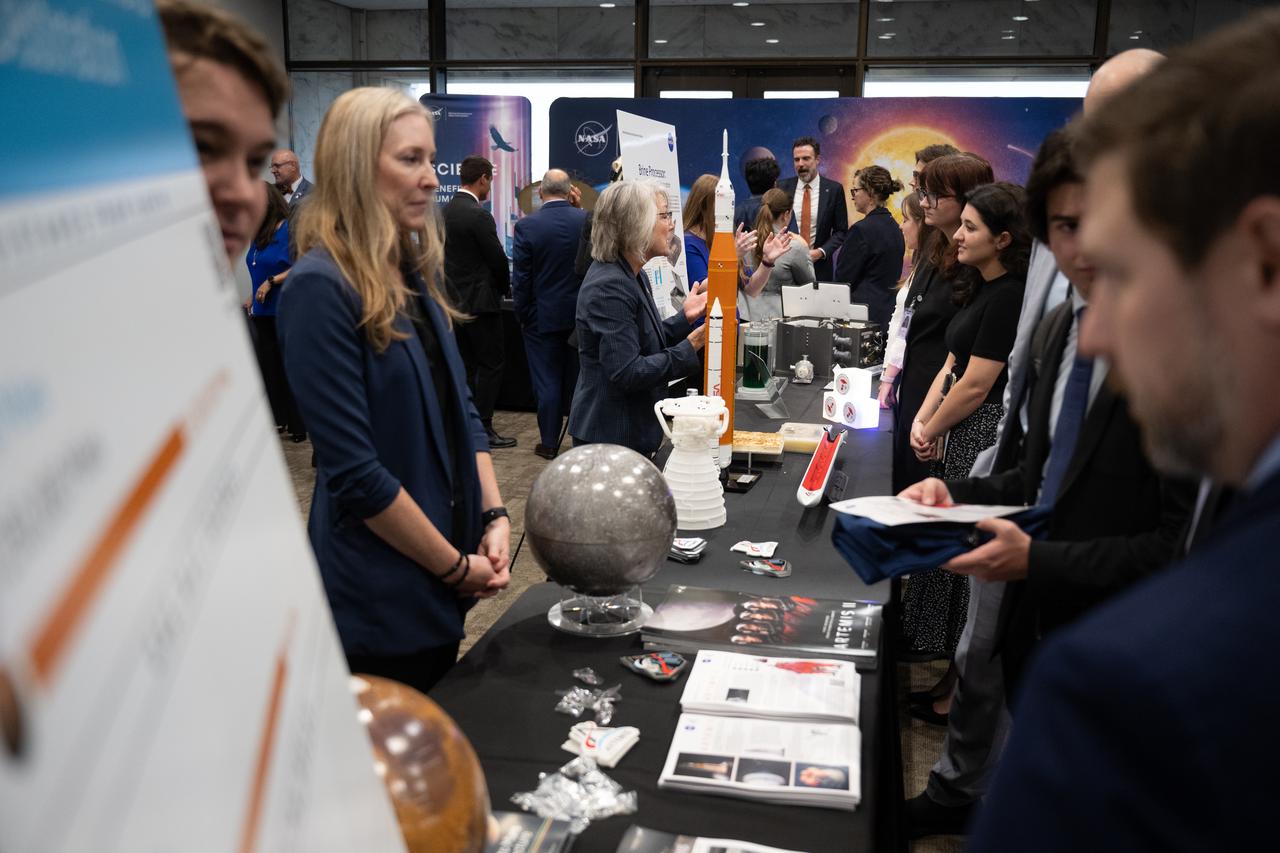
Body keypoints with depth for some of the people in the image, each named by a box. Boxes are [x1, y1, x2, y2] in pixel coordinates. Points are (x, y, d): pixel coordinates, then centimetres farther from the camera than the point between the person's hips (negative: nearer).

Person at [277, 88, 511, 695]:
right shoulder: (319, 289, -18)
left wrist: (495, 518, -1)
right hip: (377, 605, -7)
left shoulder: (416, 274, 7)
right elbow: (353, 470, -21)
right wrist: (456, 565, -13)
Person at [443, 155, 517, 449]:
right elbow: (497, 258, -14)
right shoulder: (479, 215, -17)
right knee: (491, 363, -1)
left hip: (455, 299, 8)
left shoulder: (445, 211, 8)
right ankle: (483, 427, 0)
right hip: (480, 300, -8)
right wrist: (504, 287, 4)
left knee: (465, 364, 13)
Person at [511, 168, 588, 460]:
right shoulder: (587, 220, -6)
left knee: (547, 381, 6)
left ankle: (549, 442, 12)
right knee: (577, 378, 14)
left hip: (541, 316, -2)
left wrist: (522, 315, 2)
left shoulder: (527, 225, -12)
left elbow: (520, 277, -9)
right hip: (579, 314, 3)